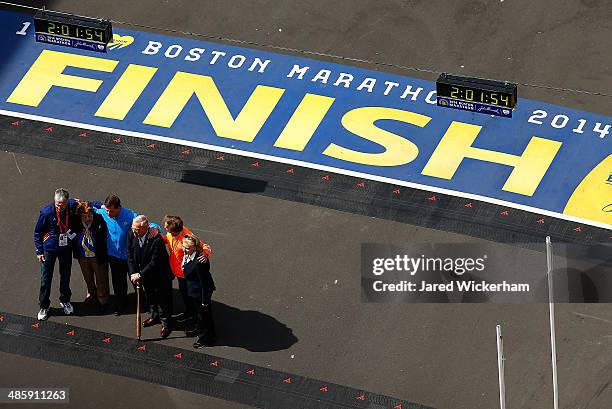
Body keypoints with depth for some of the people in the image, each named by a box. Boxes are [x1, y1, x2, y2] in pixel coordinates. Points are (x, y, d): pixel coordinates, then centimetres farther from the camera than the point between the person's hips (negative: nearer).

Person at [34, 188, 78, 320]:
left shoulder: (72, 206, -15)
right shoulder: (46, 212, -23)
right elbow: (37, 232, -9)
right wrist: (39, 251, -8)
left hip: (66, 248, 3)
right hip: (49, 249, -3)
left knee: (65, 276, 18)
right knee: (46, 278, 4)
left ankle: (65, 301, 40)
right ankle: (44, 307, 19)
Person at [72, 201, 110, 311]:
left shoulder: (99, 220, -26)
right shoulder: (76, 222, -18)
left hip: (97, 256, -3)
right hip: (83, 256, 3)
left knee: (101, 279, 13)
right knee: (88, 277, 25)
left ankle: (103, 300, 35)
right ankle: (92, 294, 53)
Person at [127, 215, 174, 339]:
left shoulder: (157, 240, -34)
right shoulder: (132, 235, -15)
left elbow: (155, 263, -30)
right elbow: (130, 255, -5)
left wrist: (140, 275, -28)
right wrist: (133, 273, -13)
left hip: (159, 275, -6)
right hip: (144, 274, 6)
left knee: (163, 299, 10)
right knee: (149, 296, 26)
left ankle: (165, 323, 28)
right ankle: (155, 316, 49)